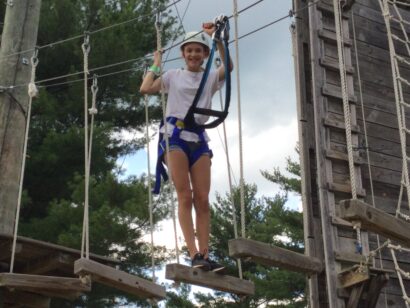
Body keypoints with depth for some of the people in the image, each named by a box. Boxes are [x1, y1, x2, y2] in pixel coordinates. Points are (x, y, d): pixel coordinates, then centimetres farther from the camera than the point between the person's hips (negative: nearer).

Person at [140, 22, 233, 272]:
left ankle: (205, 254, -7)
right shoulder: (174, 76, 11)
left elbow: (229, 66, -8)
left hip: (199, 139, 2)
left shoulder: (211, 78, 13)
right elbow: (146, 89, -1)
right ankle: (194, 255, -16)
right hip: (176, 135, -2)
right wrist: (156, 64, 8)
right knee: (185, 196, -10)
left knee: (202, 200, -5)